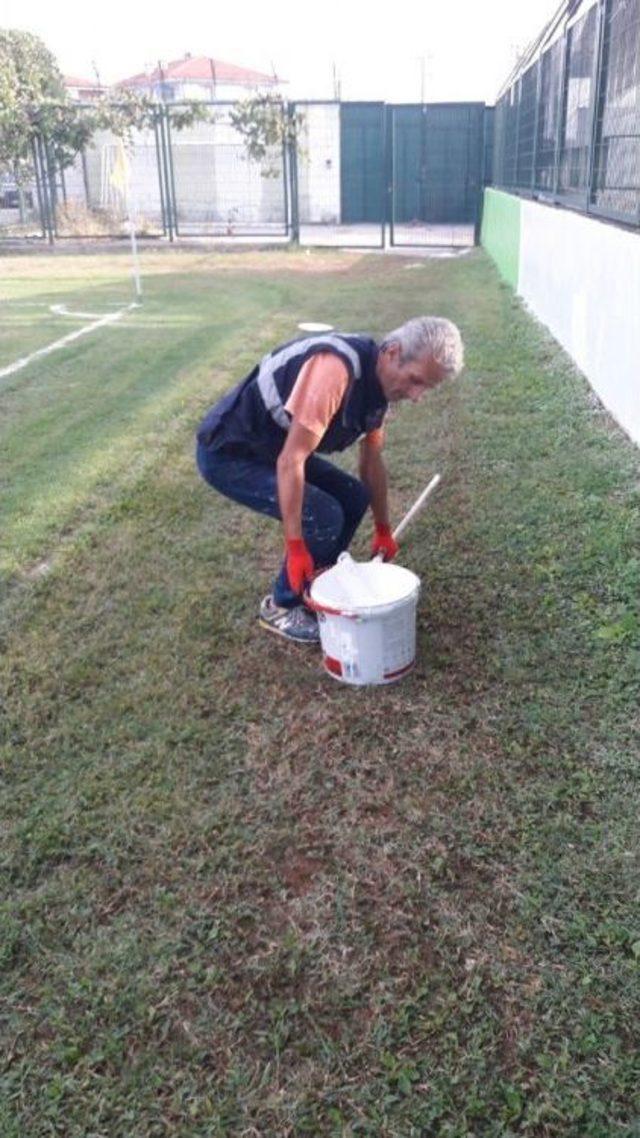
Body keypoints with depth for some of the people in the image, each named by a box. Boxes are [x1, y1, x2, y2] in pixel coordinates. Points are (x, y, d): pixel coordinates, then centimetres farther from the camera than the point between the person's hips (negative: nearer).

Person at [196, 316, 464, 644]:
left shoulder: (380, 382, -1)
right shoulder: (335, 369, -32)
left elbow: (372, 461, 12)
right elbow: (290, 462, -32)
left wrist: (383, 531, 20)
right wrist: (295, 547, -27)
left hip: (271, 447, 9)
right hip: (227, 453, -9)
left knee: (353, 497, 4)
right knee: (322, 516, -18)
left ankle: (312, 586, 20)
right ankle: (281, 606, 4)